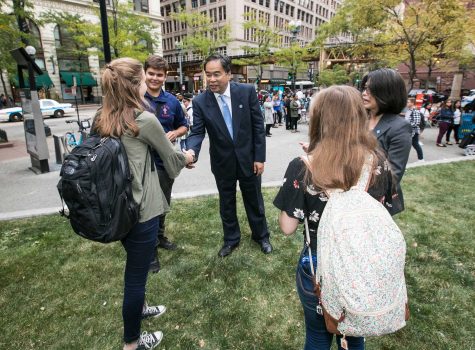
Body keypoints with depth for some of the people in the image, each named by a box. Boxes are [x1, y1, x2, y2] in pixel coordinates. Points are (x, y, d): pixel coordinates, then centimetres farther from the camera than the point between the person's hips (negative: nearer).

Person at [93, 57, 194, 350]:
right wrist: (186, 158, 17)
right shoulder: (145, 120, -17)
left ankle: (137, 308, 53)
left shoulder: (103, 121, 3)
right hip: (140, 210, -7)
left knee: (135, 267, 28)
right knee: (137, 273, 11)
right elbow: (170, 156, -5)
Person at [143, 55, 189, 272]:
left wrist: (175, 133, -7)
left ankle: (159, 236, 41)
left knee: (163, 203, 19)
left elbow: (183, 125, 14)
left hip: (166, 160, 5)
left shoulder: (172, 101, 3)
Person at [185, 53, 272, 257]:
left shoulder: (247, 92, -11)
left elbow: (258, 126, -7)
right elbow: (197, 132, -11)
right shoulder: (200, 102, -10)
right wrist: (191, 152, -33)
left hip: (248, 158, -1)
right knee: (226, 203, 16)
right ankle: (231, 239, 39)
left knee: (254, 201, 16)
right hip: (222, 162, 1)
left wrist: (260, 157, -8)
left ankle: (261, 236, 39)